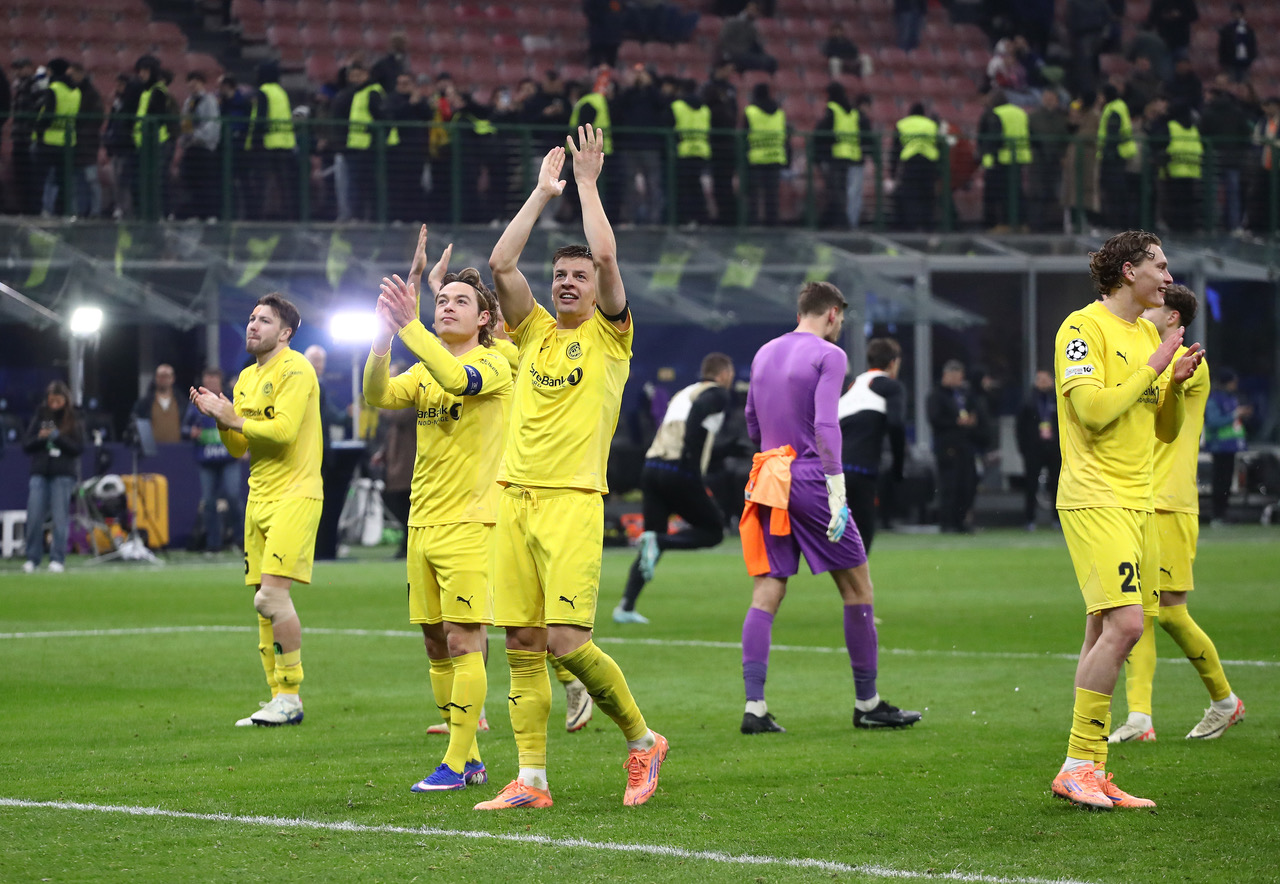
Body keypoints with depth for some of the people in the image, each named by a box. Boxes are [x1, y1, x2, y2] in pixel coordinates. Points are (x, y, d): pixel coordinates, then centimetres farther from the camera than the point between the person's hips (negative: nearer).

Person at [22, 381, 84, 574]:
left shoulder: (73, 420, 3)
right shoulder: (40, 417, 8)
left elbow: (78, 448, -3)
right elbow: (26, 445, 7)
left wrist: (58, 436, -14)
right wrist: (40, 438, -12)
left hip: (63, 475, -2)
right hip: (40, 473, 2)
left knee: (60, 518, -2)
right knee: (34, 517, -3)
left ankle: (57, 559, 3)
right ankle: (32, 559, 6)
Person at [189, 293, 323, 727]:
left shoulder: (294, 370, -8)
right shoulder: (246, 378, 18)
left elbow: (283, 430, -20)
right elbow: (238, 447, 19)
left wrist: (235, 419, -11)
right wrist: (219, 419, 2)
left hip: (294, 493, -9)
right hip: (259, 496, 9)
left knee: (272, 596, -17)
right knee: (264, 602, 6)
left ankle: (291, 698, -10)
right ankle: (278, 699, 11)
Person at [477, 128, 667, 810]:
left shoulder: (609, 334, 5)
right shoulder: (534, 330, 17)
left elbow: (606, 256, -8)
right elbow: (501, 263, 6)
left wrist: (587, 182, 1)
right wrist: (543, 191, 10)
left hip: (573, 500, -5)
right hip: (515, 497, 5)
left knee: (567, 640, -14)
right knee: (522, 645, 2)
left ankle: (643, 740, 5)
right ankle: (531, 780, 5)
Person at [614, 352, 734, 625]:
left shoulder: (683, 393, 26)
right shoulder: (718, 394, 4)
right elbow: (699, 408, -18)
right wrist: (691, 459, -21)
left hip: (652, 467, 7)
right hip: (679, 474, -7)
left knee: (653, 543, 13)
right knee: (713, 531, 8)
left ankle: (626, 607, 1)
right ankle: (658, 541, -17)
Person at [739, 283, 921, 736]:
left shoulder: (764, 354, 15)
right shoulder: (828, 355, -6)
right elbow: (825, 426, -16)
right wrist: (836, 491, -18)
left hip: (771, 478, 6)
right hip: (811, 480, -6)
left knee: (766, 594, 2)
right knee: (857, 588, 5)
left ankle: (754, 707, -8)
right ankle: (867, 704, 9)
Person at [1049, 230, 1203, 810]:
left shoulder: (1149, 334, 19)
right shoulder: (1083, 327, -7)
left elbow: (1166, 431, 21)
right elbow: (1093, 408, -19)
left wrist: (1175, 384, 3)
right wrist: (1153, 367, -12)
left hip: (1137, 500, 8)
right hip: (1095, 498, -8)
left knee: (1105, 630, 6)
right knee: (1124, 623, -18)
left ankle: (1090, 773, 6)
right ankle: (1078, 766, -13)